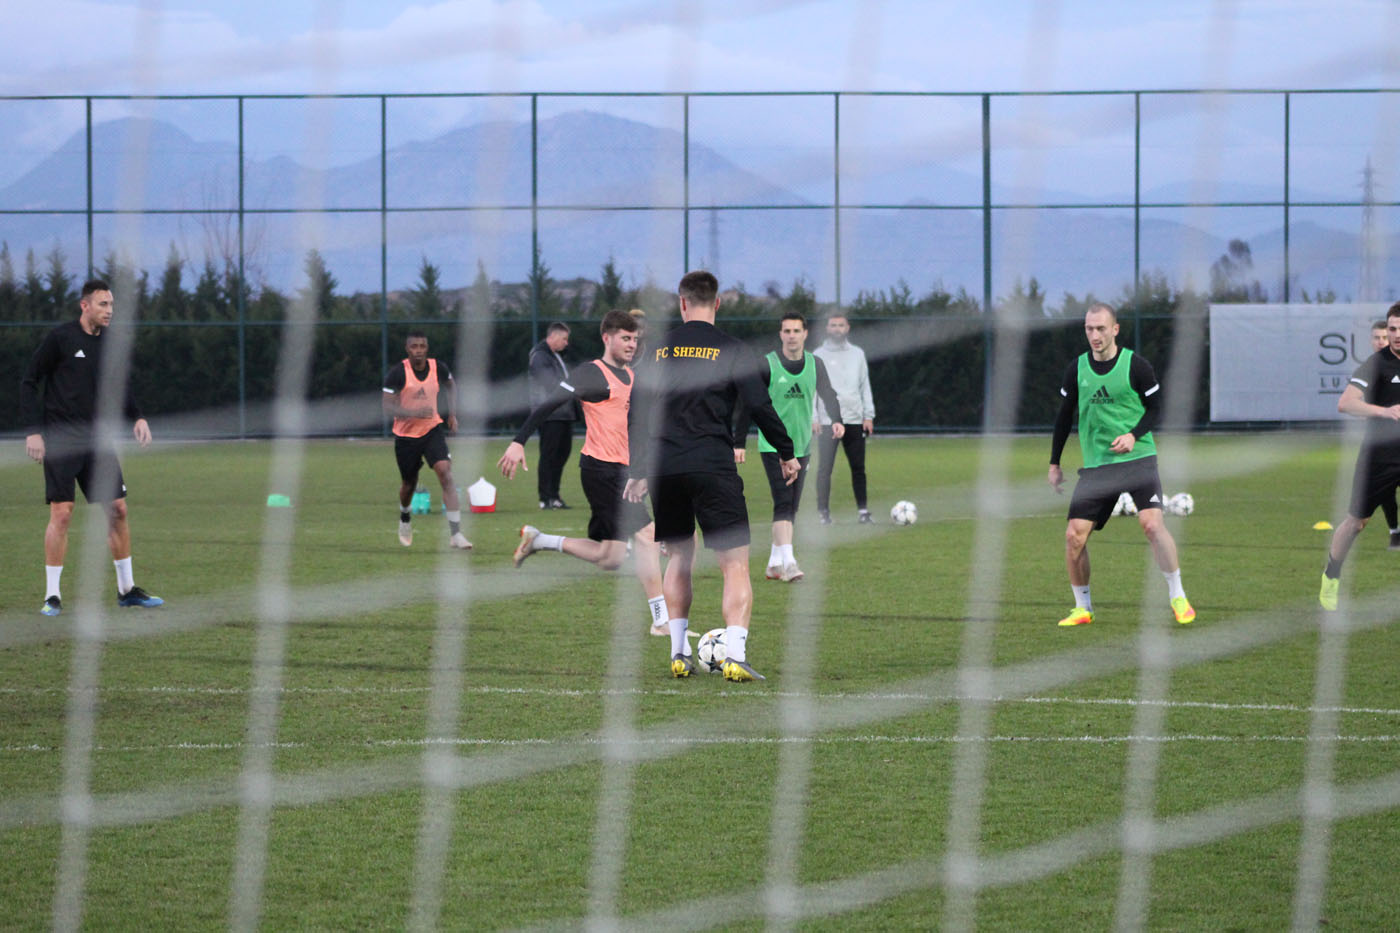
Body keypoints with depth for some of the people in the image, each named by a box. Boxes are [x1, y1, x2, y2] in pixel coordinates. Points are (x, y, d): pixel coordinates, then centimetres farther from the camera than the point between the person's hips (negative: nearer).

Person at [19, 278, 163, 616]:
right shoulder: (59, 338, -7)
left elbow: (118, 388, 23)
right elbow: (29, 382, -5)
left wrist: (136, 417, 5)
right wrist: (33, 431, -12)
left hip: (96, 441, 6)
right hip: (59, 440, -6)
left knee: (117, 509, 4)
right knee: (61, 513, -10)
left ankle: (127, 589, 15)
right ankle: (52, 595, -2)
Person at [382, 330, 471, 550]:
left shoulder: (438, 368, -5)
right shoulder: (397, 373, -16)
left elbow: (450, 385, 19)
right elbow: (387, 408, -18)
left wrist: (452, 414, 10)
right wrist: (415, 412, -32)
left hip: (432, 430, 1)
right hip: (406, 435, -1)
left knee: (446, 473, -19)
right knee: (409, 484, 13)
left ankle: (455, 534, -21)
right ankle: (405, 519, 49)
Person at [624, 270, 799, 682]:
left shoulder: (659, 349, 10)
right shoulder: (731, 349, 0)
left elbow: (640, 412, 12)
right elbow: (760, 406, -5)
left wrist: (637, 470, 18)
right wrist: (787, 453, 8)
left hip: (663, 469, 4)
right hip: (713, 467, -4)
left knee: (680, 556, 21)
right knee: (735, 564, -3)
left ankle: (678, 654, 17)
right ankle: (735, 656, -18)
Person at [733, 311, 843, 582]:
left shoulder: (815, 365, 5)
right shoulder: (767, 365, -6)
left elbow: (827, 395, -4)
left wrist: (836, 420, -25)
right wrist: (739, 443, -5)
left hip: (802, 446, 5)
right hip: (772, 445, -5)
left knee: (791, 507, 9)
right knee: (783, 503, -17)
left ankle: (774, 564, 20)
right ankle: (788, 562, -24)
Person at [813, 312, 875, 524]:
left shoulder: (857, 354, 13)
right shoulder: (818, 356, 5)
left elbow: (865, 386, 15)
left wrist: (868, 416, 7)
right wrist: (813, 418, -7)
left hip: (854, 419, 2)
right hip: (827, 419, -2)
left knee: (858, 467, 1)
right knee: (825, 468, -4)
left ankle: (862, 510, 5)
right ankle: (823, 511, 2)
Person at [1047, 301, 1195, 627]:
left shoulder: (1136, 366, -5)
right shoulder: (1077, 369, 5)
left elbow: (1155, 408, 3)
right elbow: (1065, 416, 16)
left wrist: (1134, 435, -15)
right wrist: (1054, 463, 16)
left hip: (1138, 459, -3)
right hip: (1096, 466, 3)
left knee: (1152, 524, -21)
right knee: (1074, 536, -6)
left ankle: (1177, 597, -6)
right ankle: (1082, 607, 12)